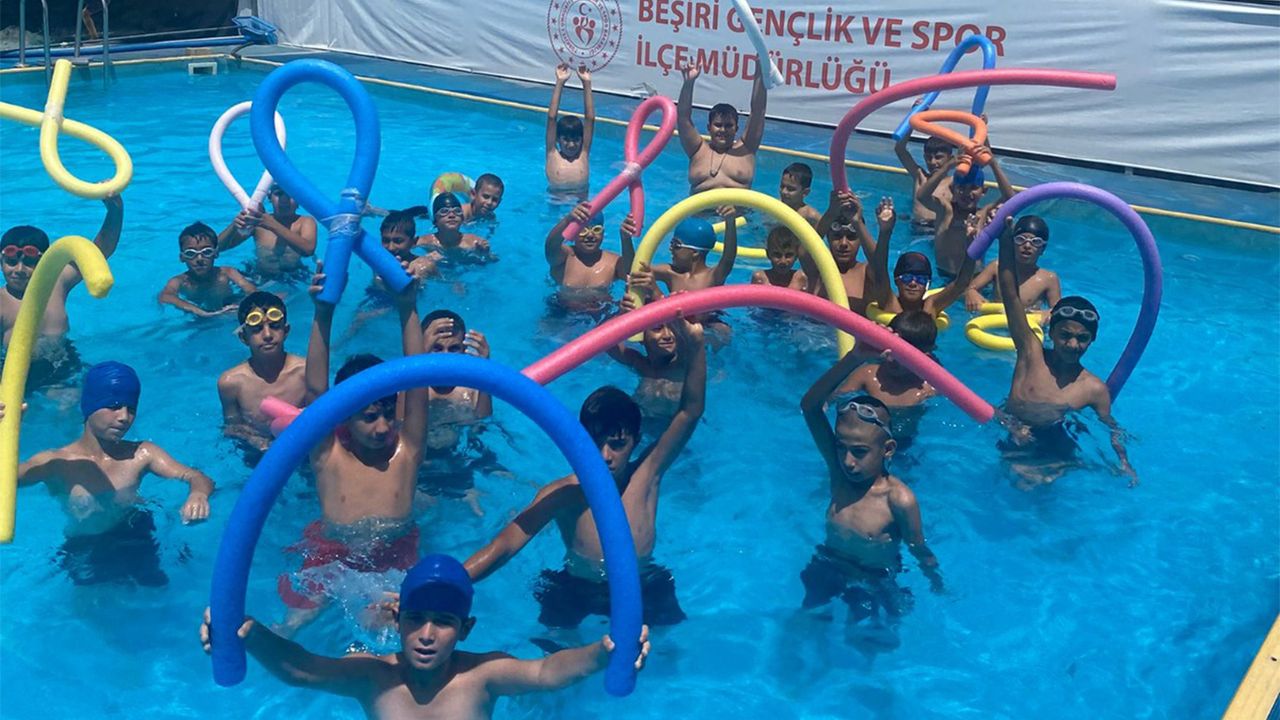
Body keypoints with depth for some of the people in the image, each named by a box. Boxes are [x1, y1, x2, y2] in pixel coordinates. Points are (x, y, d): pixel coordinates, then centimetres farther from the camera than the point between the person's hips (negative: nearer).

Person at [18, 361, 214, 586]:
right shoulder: (55, 463, -15)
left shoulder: (141, 454, -8)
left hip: (136, 541, 2)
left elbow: (199, 478, -16)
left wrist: (198, 493, -42)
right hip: (85, 552, -2)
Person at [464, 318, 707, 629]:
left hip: (644, 591, 1)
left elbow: (690, 412, -27)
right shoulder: (563, 494, -25)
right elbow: (505, 544, -33)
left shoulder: (646, 476, -19)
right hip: (575, 592, -1)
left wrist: (695, 347, -41)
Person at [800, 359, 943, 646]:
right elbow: (810, 406, -31)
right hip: (828, 567, 4)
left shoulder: (899, 500, -31)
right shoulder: (838, 471, -19)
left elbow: (920, 553, -15)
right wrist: (854, 358, -43)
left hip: (877, 582, -3)